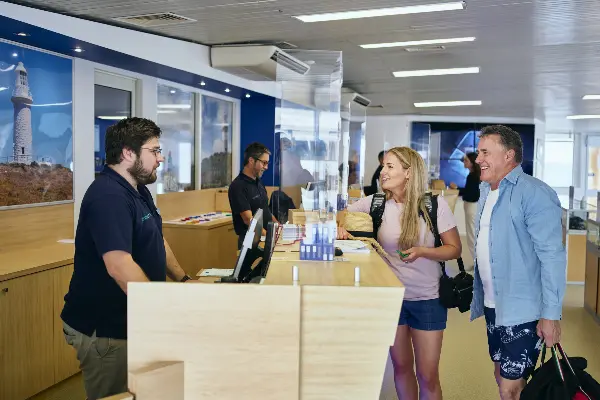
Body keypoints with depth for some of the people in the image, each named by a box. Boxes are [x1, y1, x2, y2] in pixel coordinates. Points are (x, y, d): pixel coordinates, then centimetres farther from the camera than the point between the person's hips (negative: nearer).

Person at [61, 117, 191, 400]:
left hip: (130, 321, 10)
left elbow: (157, 243, 21)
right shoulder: (108, 196, -25)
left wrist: (183, 280, 10)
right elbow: (119, 266, -33)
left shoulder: (138, 190, 10)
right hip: (103, 330, -10)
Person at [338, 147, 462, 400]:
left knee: (427, 375, 3)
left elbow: (454, 249, -7)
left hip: (427, 299, -2)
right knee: (401, 366, 16)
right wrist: (337, 228, -18)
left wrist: (422, 251, -24)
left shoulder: (435, 204, -11)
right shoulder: (376, 203, -5)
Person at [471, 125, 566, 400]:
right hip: (493, 306, 8)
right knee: (501, 375, 19)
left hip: (521, 312, -8)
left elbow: (552, 255, -19)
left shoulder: (534, 193, -16)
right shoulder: (486, 191, 10)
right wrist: (478, 295, 17)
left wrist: (551, 314, -21)